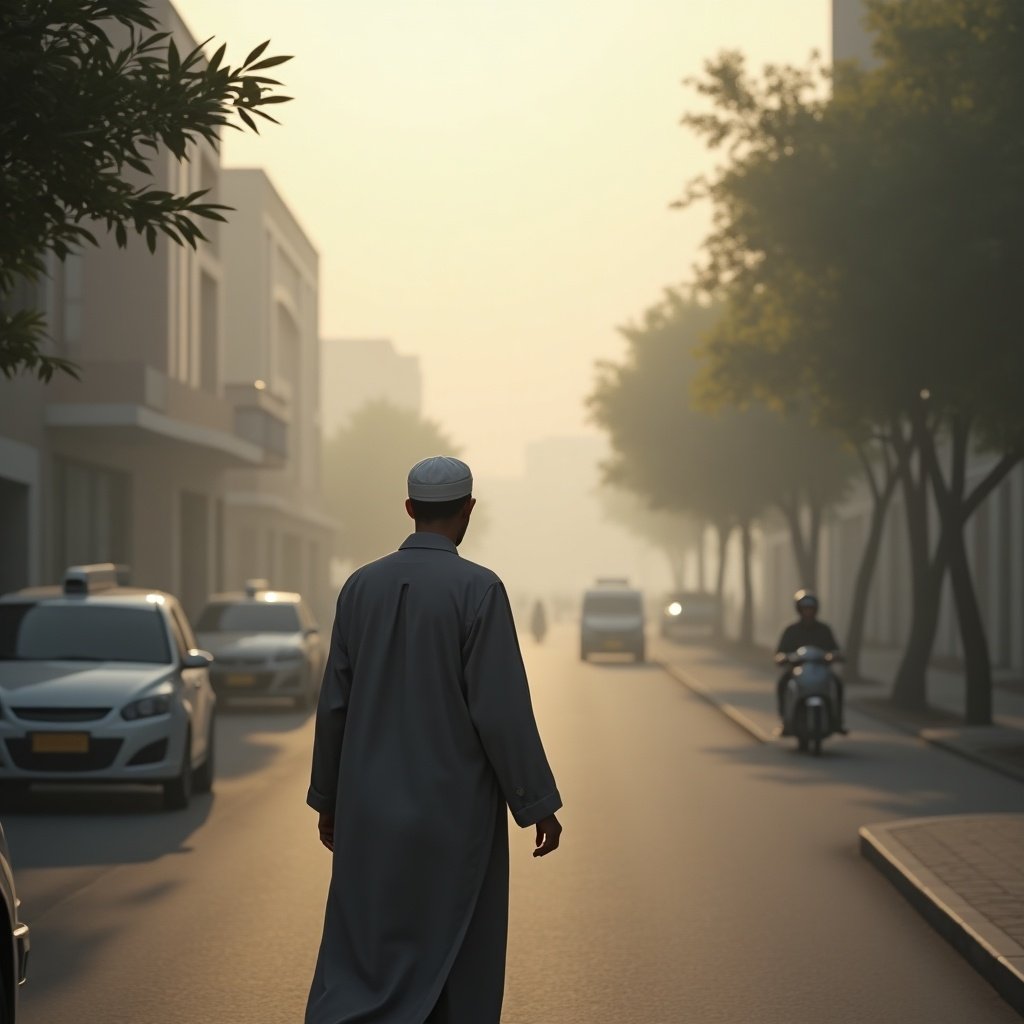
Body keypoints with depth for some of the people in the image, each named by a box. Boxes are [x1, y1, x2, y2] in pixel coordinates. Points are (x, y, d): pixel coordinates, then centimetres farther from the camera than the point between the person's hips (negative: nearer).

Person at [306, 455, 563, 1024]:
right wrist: (539, 805, -7)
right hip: (455, 808, -4)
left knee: (361, 954, 10)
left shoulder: (362, 584, 1)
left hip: (372, 807, 4)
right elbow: (502, 710, -16)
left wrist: (327, 798, 16)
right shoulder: (478, 587, -14)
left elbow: (334, 703, 5)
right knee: (457, 968, 9)